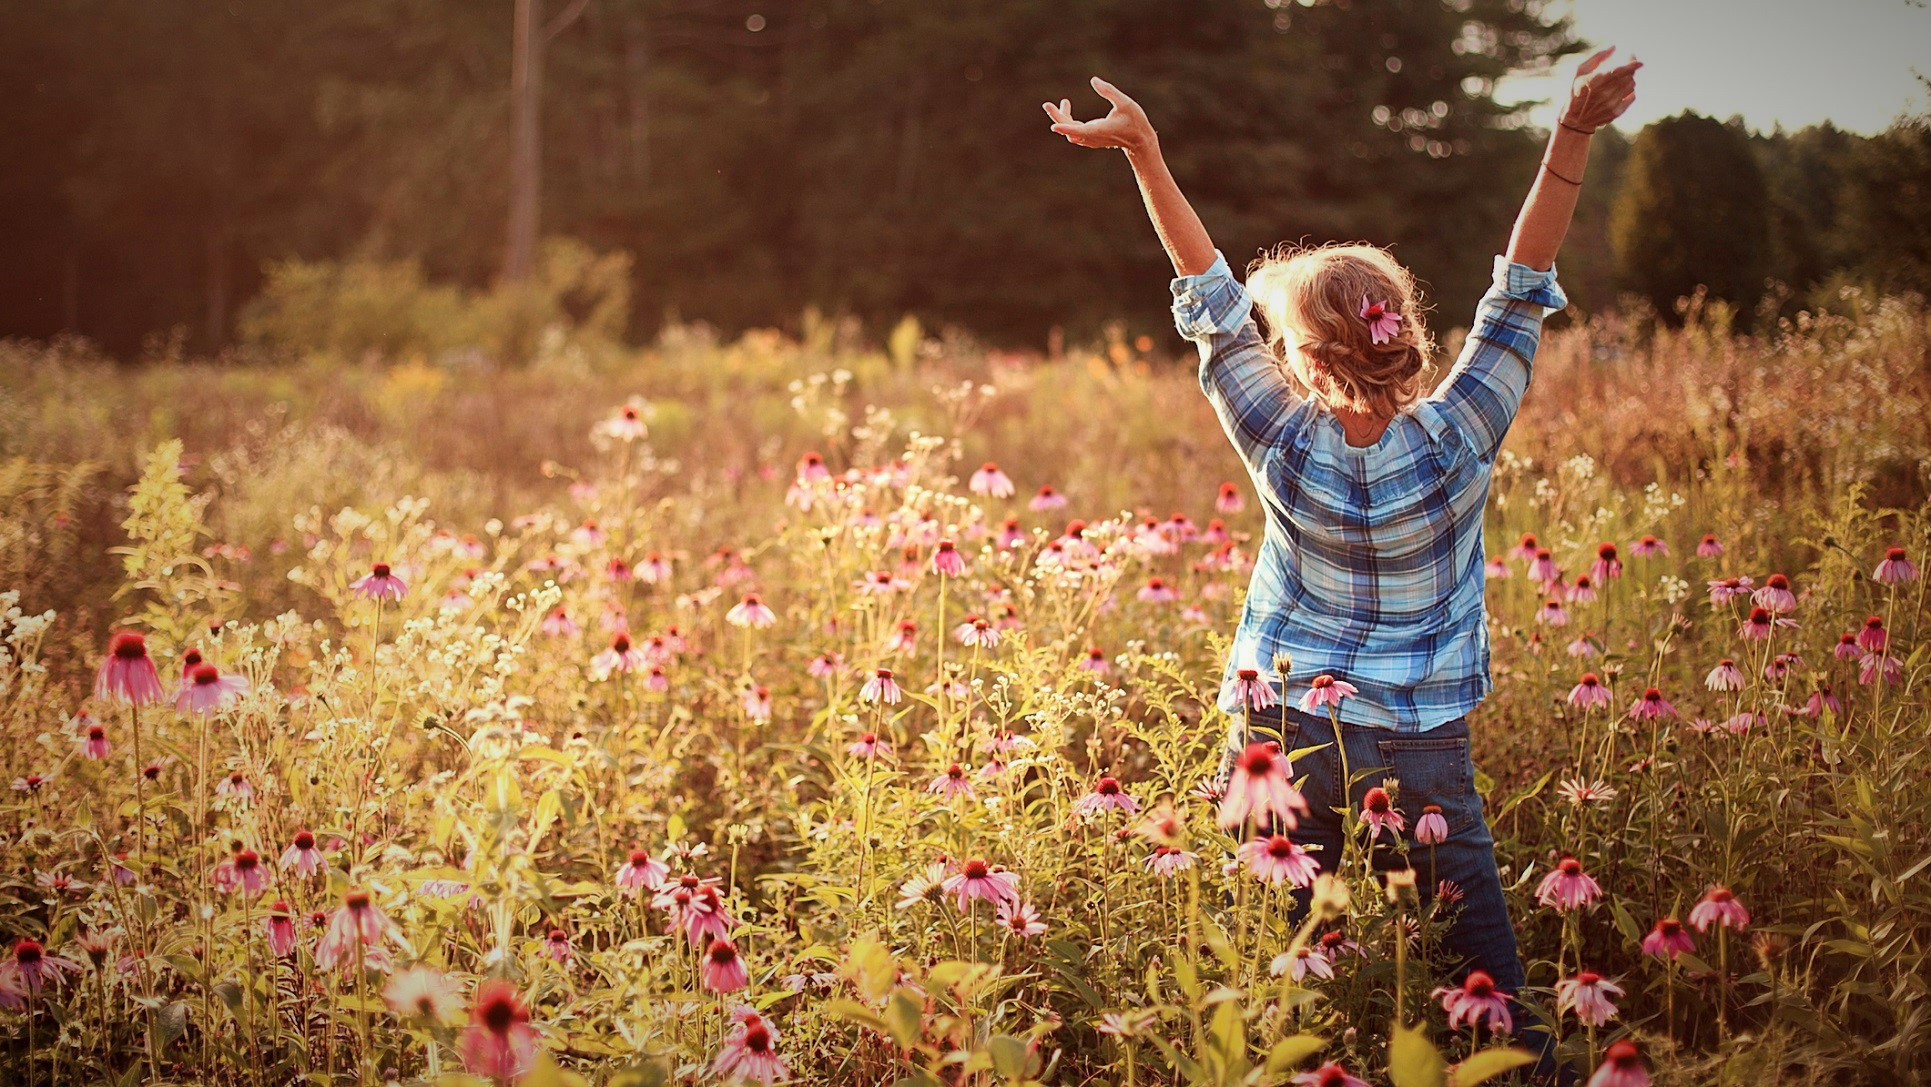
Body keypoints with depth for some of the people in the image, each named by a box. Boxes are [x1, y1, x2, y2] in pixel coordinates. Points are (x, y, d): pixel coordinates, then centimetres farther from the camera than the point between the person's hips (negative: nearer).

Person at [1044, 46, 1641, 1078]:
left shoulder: (1288, 449, -13)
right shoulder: (1453, 444, -15)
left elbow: (1215, 304, -7)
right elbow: (1521, 293, -14)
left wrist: (1144, 150, -2)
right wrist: (1573, 133, -16)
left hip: (1282, 728, 1)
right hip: (1421, 745, -1)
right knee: (1473, 939, 8)